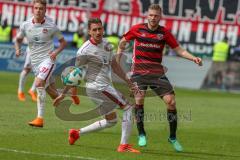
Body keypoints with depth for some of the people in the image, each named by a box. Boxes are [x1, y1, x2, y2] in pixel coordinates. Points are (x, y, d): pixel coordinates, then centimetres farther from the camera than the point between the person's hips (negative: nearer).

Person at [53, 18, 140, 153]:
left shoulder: (106, 44, 7)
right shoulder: (85, 51, -17)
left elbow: (114, 66, 17)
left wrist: (129, 83, 17)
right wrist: (63, 94, -6)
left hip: (105, 86, 9)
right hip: (97, 86, -9)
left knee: (111, 120, 18)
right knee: (128, 107, -10)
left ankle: (76, 133, 24)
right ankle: (124, 145, -12)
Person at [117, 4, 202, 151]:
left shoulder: (164, 33, 1)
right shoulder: (137, 29, 0)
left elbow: (179, 49, 2)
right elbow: (123, 42, 16)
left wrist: (193, 58, -13)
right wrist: (117, 61, 13)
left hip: (157, 72, 1)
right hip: (139, 71, -1)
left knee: (171, 101, -9)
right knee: (139, 99, -20)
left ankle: (173, 137, 6)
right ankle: (141, 134, -2)